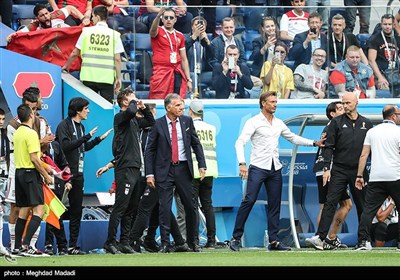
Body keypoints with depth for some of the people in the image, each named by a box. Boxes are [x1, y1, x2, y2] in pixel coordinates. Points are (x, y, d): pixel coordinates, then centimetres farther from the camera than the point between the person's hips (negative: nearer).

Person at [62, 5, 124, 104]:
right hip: (107, 77, -1)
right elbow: (117, 59, -3)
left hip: (89, 76, 1)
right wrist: (118, 78, 4)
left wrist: (66, 66, 25)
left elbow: (75, 53, 9)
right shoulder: (114, 34, 1)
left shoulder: (87, 31, 3)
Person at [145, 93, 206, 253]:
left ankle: (192, 242, 19)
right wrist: (149, 174, -7)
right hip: (165, 170, -2)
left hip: (183, 168, 2)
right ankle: (165, 244, 2)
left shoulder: (187, 121, 5)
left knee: (191, 206, 6)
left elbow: (196, 144, 10)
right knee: (165, 208, -4)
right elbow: (149, 150, -1)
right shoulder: (158, 125, -3)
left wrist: (202, 165, 0)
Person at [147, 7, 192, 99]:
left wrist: (188, 79, 11)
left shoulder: (180, 36, 14)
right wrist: (158, 16, -44)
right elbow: (153, 30, -24)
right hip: (161, 73, -4)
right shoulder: (158, 31, 3)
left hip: (177, 74, 4)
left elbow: (184, 59, 16)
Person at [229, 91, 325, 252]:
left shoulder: (279, 123, 14)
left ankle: (273, 241, 9)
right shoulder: (254, 122, -4)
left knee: (275, 205, 5)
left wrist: (314, 143, 20)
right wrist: (242, 163, -23)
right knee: (249, 201, -13)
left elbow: (293, 138, 27)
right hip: (258, 167, -6)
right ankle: (236, 238, -10)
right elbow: (240, 142, -11)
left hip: (275, 169, 6)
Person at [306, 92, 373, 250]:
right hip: (339, 170, -2)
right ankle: (321, 237, -14)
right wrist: (327, 168, -8)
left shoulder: (366, 124, 9)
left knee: (362, 205, 6)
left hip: (359, 171, 2)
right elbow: (328, 147, 1)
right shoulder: (337, 123, 3)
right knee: (330, 203, -9)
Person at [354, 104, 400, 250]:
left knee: (368, 210, 1)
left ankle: (363, 241, -8)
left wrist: (359, 176, 11)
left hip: (375, 178, 3)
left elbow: (364, 155, 8)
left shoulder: (372, 131, 10)